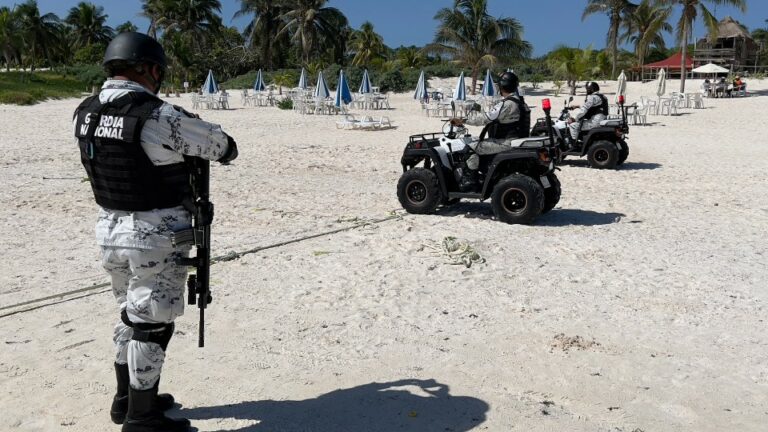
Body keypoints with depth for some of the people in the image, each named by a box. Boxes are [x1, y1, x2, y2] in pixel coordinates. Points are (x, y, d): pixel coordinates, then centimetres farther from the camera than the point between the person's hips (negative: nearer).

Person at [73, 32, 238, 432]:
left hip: (110, 230, 8)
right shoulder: (157, 118, -21)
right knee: (152, 325, 5)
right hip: (156, 238, -8)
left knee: (132, 315, 23)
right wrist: (227, 148, 15)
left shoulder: (85, 113, 1)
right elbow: (218, 143, -8)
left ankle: (126, 399, 37)